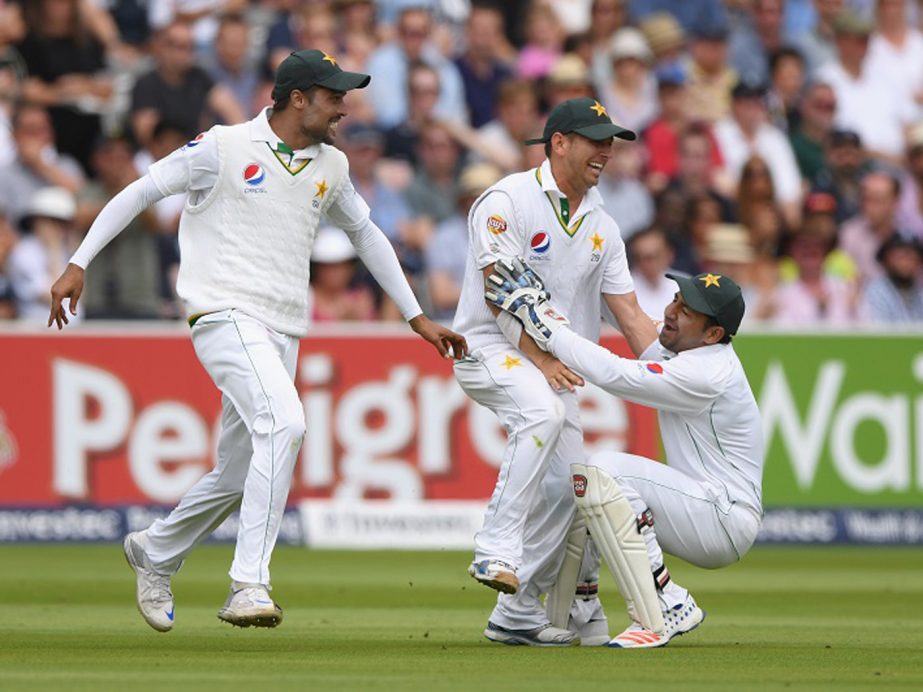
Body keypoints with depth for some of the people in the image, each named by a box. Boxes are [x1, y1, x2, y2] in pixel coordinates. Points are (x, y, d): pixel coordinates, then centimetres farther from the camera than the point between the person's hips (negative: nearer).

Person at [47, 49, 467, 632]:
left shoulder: (330, 166, 14)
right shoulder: (223, 148, -4)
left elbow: (365, 234, 27)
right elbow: (140, 192, 1)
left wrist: (417, 317, 26)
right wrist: (78, 265, -5)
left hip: (283, 334, 7)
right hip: (226, 316, -7)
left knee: (239, 476, 10)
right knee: (284, 422, -30)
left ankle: (155, 554, 37)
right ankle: (249, 585, -31)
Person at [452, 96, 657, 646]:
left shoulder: (601, 226, 11)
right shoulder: (507, 202, -10)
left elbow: (631, 313, 8)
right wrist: (540, 360, -27)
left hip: (555, 363, 7)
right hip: (491, 348, -7)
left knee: (566, 486, -3)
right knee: (542, 414, -36)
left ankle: (517, 614, 8)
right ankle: (497, 550, -35)